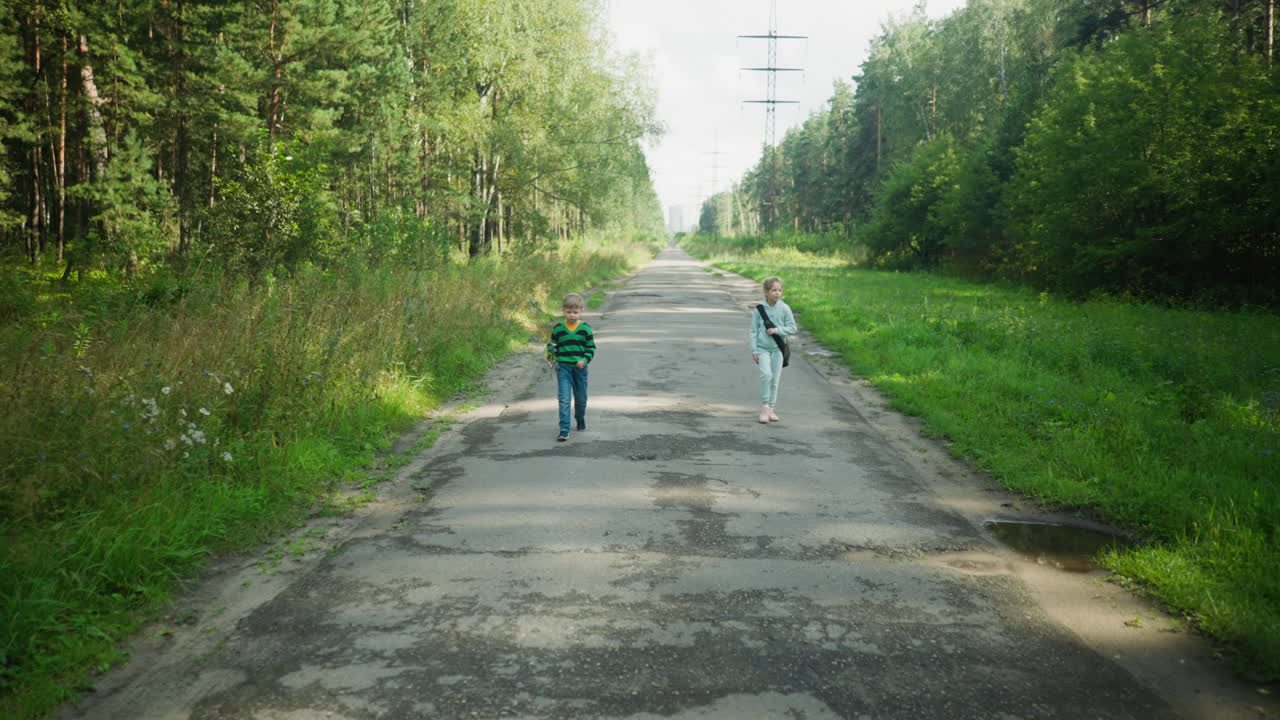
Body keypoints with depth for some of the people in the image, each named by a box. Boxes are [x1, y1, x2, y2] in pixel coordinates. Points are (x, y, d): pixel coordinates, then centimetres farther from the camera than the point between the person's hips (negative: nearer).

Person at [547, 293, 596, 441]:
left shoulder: (585, 328, -2)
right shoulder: (558, 328, -1)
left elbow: (591, 347, 2)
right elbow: (552, 344, 9)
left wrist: (585, 360, -13)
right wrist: (551, 352, -12)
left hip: (580, 368, 1)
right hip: (563, 367, -1)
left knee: (581, 398, 16)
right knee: (564, 399, -10)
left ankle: (580, 419, 45)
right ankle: (564, 431, -10)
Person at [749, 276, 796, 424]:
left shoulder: (784, 308, -4)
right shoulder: (759, 309, -5)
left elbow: (792, 328, 0)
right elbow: (753, 330, 0)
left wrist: (777, 330, -15)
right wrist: (754, 350, -5)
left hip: (777, 348, 2)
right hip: (762, 348, -2)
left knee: (775, 379, 5)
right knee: (766, 374, -19)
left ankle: (771, 409, 18)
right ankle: (764, 407, -7)